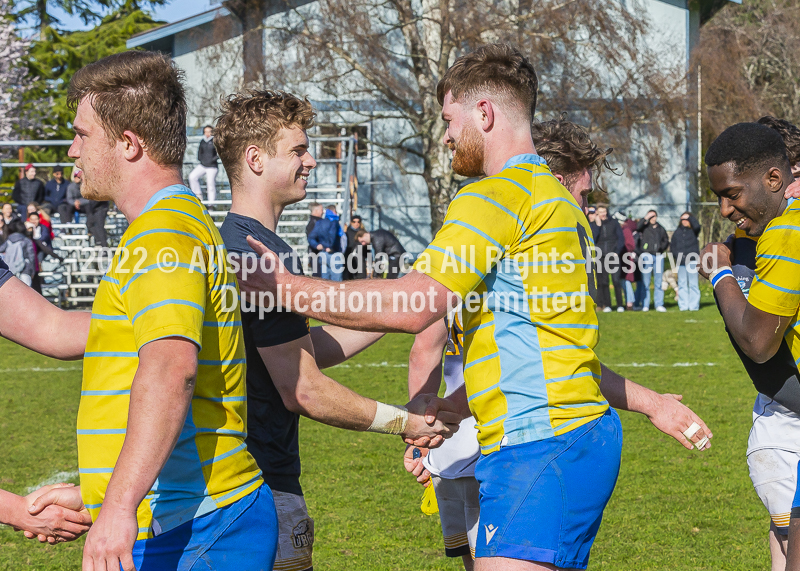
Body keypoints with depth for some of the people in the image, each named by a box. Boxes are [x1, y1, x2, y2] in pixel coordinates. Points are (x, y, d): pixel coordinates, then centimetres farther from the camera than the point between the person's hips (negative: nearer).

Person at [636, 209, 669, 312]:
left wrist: (662, 247, 8)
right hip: (646, 255, -3)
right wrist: (646, 218, -12)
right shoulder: (645, 227, 5)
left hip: (658, 256, 3)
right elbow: (637, 227, -17)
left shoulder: (660, 228, 17)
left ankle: (659, 304, 6)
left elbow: (666, 241, 25)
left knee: (658, 282, 3)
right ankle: (645, 305, 0)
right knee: (645, 282, -3)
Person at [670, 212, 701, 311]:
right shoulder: (677, 232, 15)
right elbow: (672, 245, 16)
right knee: (682, 284, 4)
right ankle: (683, 306, 6)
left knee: (693, 284, -4)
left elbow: (697, 226, -19)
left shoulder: (693, 231, 5)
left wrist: (689, 217, -8)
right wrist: (677, 255, -1)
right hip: (681, 262, 4)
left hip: (692, 260, -4)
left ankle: (694, 305, -2)